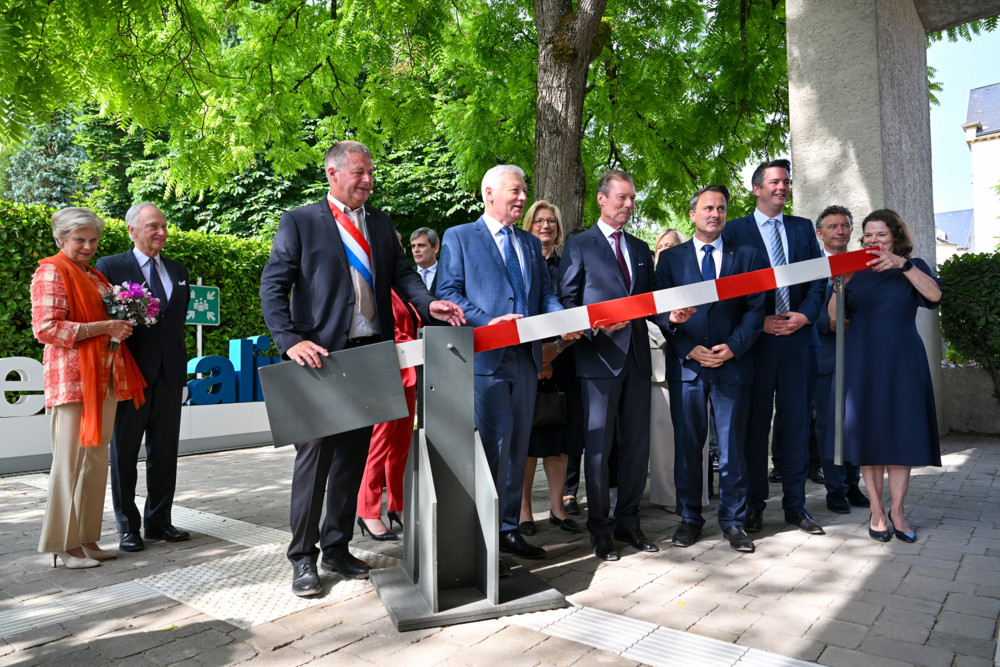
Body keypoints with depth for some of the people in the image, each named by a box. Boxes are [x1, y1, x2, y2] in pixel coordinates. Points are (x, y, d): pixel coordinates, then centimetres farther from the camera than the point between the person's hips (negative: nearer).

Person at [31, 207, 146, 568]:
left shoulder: (95, 277, 21)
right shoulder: (51, 272, -3)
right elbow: (46, 328, -13)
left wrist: (123, 326, 10)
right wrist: (103, 327, -16)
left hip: (105, 379, 8)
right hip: (73, 379, -8)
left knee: (96, 461, 10)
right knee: (71, 461, -2)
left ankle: (86, 538, 18)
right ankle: (63, 544, 8)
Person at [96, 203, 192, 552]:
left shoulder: (178, 270, 14)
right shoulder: (109, 267, -1)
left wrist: (181, 364, 8)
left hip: (170, 372, 4)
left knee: (164, 451, 9)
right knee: (124, 452, 7)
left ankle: (158, 521, 21)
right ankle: (128, 526, 18)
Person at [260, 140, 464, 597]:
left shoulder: (381, 223, 15)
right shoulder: (299, 222, 0)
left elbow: (401, 273, 10)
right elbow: (273, 287, -6)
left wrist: (427, 303, -10)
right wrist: (291, 340, -20)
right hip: (321, 355, -5)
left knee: (353, 453, 12)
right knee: (315, 453, 0)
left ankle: (337, 548, 26)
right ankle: (303, 558, 15)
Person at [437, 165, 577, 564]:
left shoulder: (531, 244, 20)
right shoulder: (459, 237, 3)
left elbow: (545, 293, 16)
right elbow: (448, 292, -7)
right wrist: (489, 322, -20)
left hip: (526, 357, 6)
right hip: (485, 358, -6)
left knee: (517, 446, 12)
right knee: (493, 447, -7)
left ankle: (508, 528, 26)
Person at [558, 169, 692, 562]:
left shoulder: (640, 249, 19)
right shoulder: (579, 246, 2)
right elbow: (567, 301, -3)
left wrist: (670, 315, -3)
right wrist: (596, 324, -19)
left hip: (636, 356, 6)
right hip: (600, 356, -5)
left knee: (637, 444, 9)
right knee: (598, 446, 1)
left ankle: (628, 521, 24)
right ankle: (600, 529, 15)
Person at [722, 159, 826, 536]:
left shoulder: (803, 229, 15)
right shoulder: (735, 230, 3)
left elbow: (818, 277, 10)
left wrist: (805, 314, -6)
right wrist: (759, 322, -11)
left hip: (798, 336, 3)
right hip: (756, 338, -3)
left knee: (796, 422, 7)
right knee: (755, 423, 3)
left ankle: (795, 504, 17)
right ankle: (754, 504, 14)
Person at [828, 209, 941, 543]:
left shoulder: (913, 267, 8)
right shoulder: (856, 271, 8)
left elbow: (934, 294, -13)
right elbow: (834, 316, -2)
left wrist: (902, 264, -23)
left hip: (901, 361, 0)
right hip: (861, 361, 0)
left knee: (901, 433, 0)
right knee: (867, 432, 1)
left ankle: (897, 510, 10)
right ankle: (877, 510, 10)